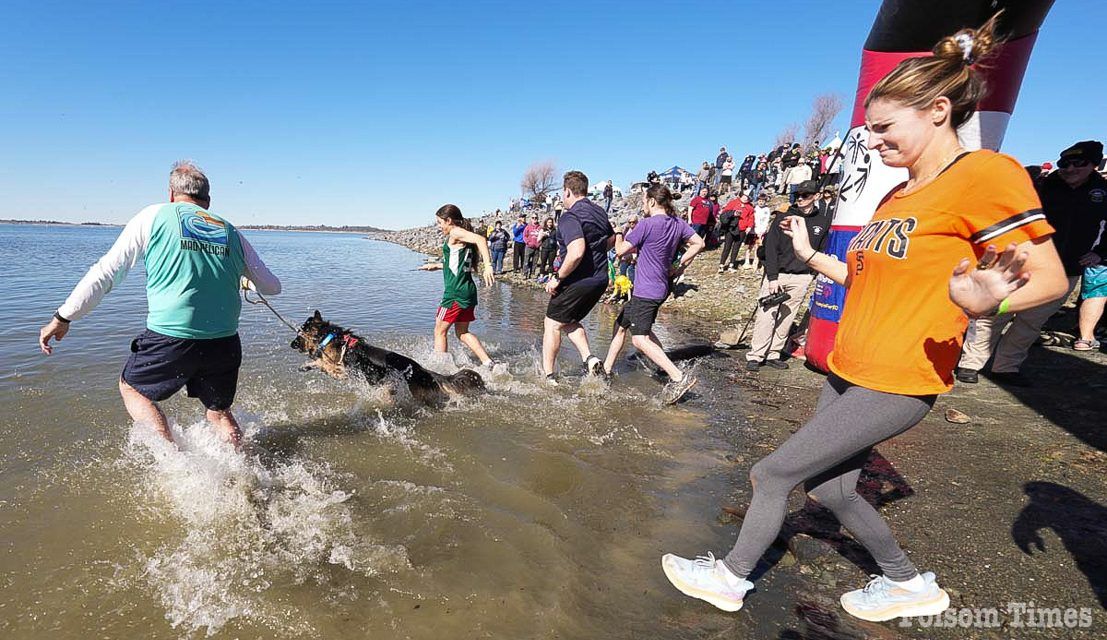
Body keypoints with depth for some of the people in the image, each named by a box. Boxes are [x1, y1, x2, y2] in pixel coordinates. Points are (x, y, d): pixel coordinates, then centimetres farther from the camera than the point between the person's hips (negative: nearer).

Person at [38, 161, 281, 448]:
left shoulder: (155, 216, 5)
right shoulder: (231, 232, 11)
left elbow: (105, 273, 3)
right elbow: (272, 287, 17)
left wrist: (62, 317, 13)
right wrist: (245, 280, 40)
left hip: (170, 338, -3)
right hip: (225, 343, 3)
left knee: (131, 388, 25)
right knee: (220, 413, 22)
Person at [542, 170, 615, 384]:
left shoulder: (570, 216, -18)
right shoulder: (599, 211, 10)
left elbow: (576, 252, -31)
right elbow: (611, 239, 26)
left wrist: (557, 278, -21)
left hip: (578, 281, -8)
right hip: (600, 280, 9)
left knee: (552, 324, 6)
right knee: (569, 322, 24)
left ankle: (549, 377, 10)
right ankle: (589, 359, 7)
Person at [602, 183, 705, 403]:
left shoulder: (646, 224, -15)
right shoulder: (677, 223, 7)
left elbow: (621, 251, -9)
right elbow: (698, 243, 11)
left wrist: (618, 235, 13)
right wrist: (680, 266, 14)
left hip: (646, 291, -10)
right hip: (660, 288, 10)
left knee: (640, 339, -14)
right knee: (621, 324, 19)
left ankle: (679, 377, -19)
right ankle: (607, 369, 27)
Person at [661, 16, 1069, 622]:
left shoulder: (985, 174, -13)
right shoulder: (897, 196, 13)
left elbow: (1049, 277, -14)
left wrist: (984, 302, -34)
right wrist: (811, 255, 14)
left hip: (896, 384, -9)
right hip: (847, 369, 9)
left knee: (771, 474, 0)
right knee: (830, 489, 18)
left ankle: (731, 577, 23)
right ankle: (909, 583, 42)